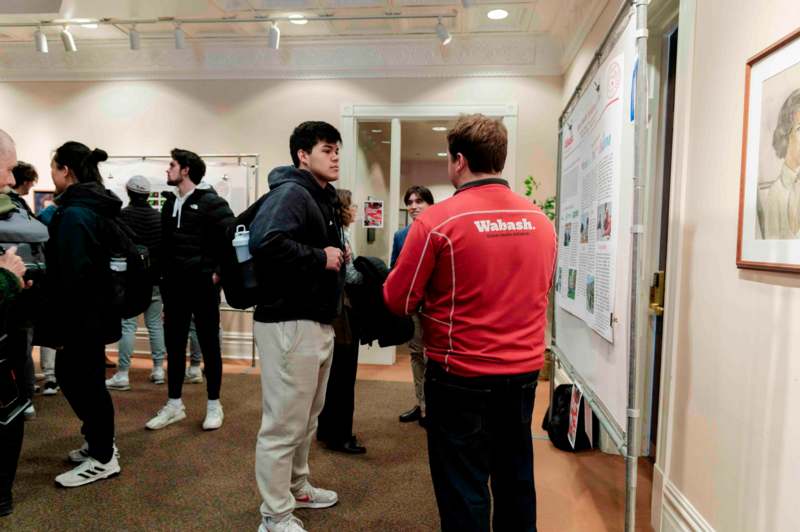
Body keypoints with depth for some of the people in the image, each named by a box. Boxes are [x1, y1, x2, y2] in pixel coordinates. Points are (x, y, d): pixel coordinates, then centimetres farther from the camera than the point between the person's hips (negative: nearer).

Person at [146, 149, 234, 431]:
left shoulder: (211, 202, -10)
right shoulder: (169, 203, 12)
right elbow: (164, 243, 19)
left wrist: (220, 271, -12)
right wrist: (164, 275, 13)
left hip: (202, 286, -6)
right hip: (174, 288, 7)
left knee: (209, 346, 5)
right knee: (174, 346, 11)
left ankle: (214, 404, 17)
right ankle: (174, 404, 24)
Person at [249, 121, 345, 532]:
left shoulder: (323, 197, 17)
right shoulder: (291, 192, -15)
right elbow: (265, 242, -32)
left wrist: (337, 260, 3)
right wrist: (320, 258, -22)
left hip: (318, 322, 11)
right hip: (289, 323, -11)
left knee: (307, 417, 22)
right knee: (283, 422, 1)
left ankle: (297, 486, 41)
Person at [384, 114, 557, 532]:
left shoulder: (438, 221, -15)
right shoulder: (541, 222, 1)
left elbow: (398, 301, -8)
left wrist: (436, 295, 12)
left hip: (461, 375, -5)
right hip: (524, 371, 5)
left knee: (463, 486, 10)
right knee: (515, 478, 20)